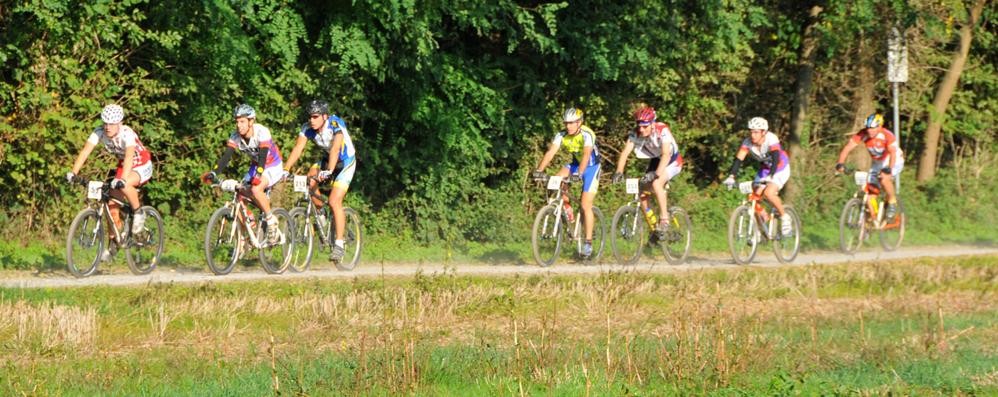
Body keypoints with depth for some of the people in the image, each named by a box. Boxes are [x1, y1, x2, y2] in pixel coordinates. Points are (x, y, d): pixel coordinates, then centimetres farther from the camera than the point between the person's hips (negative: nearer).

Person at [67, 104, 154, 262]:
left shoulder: (127, 134, -32)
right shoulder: (100, 132, -18)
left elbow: (129, 156, -46)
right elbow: (85, 151, -26)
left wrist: (122, 179, -61)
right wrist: (73, 173, -39)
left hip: (142, 167, -6)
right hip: (123, 165, 6)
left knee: (124, 186, -37)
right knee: (112, 204, -5)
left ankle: (138, 213, -11)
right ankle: (113, 244, 9)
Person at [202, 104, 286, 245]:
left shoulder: (261, 132, -28)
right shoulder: (235, 136, -13)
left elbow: (263, 156, -39)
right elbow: (226, 156, -20)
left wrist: (258, 176, -55)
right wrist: (213, 173, -36)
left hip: (273, 167, -7)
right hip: (256, 166, 7)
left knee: (256, 189, -32)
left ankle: (271, 221, -13)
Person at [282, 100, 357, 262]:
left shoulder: (336, 125, -31)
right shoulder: (308, 128, -16)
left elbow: (335, 149, -44)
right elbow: (298, 148, -23)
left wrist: (329, 171, -58)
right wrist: (286, 169, -36)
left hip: (345, 162, -5)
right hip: (325, 158, 5)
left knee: (334, 201, -18)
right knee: (310, 182, -23)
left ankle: (339, 244, -13)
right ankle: (320, 215, 2)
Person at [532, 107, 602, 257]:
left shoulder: (586, 135, -28)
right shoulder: (562, 135, -14)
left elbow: (586, 155, -42)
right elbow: (551, 152, -25)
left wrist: (579, 173, -57)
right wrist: (539, 170, -40)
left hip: (591, 166, -5)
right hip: (576, 164, 5)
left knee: (586, 205, -11)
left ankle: (588, 243, -5)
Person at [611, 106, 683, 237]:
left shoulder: (662, 130, -31)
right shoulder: (636, 133, -19)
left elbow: (666, 154, -41)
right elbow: (625, 151, -27)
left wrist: (656, 174, -55)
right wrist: (619, 172, -44)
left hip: (672, 161, -6)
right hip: (655, 161, 6)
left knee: (656, 184, -32)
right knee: (642, 191, -10)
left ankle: (664, 220, -21)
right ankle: (654, 229, 5)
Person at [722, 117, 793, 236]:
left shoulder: (771, 139, -30)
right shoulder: (747, 142, -17)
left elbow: (776, 158, -41)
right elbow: (738, 159, -24)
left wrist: (770, 176, -56)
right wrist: (731, 177, -39)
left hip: (780, 168, -5)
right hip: (765, 169, 5)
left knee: (768, 193, -28)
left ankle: (785, 218, -7)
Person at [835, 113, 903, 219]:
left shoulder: (887, 135, -32)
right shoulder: (863, 134, -21)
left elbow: (893, 153, -46)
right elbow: (848, 147, -26)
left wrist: (888, 169, -62)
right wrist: (840, 163, -40)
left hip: (894, 160, -5)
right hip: (878, 162, 5)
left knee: (885, 179, -30)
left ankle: (892, 203, -6)